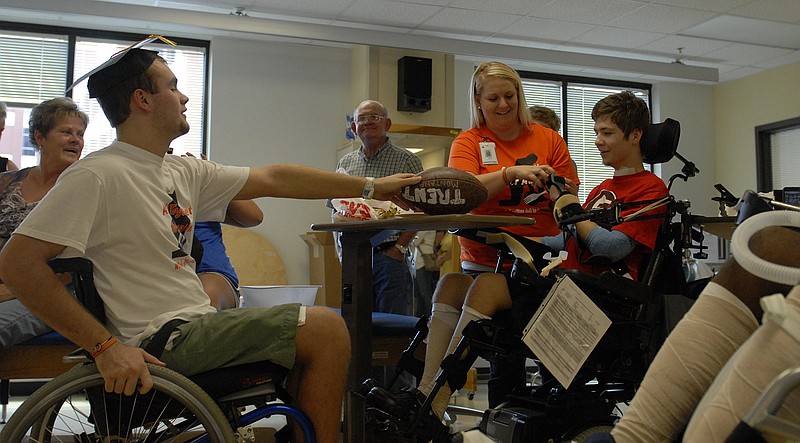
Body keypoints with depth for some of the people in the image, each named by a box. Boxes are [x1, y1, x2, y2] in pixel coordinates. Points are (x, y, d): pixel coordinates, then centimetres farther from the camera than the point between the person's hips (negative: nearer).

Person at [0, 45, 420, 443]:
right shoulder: (97, 176, -14)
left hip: (196, 326, 9)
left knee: (314, 335, 18)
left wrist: (370, 187, 13)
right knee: (324, 327, -13)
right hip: (162, 341, -9)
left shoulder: (184, 171, 11)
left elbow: (274, 178, 12)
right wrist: (105, 346, -24)